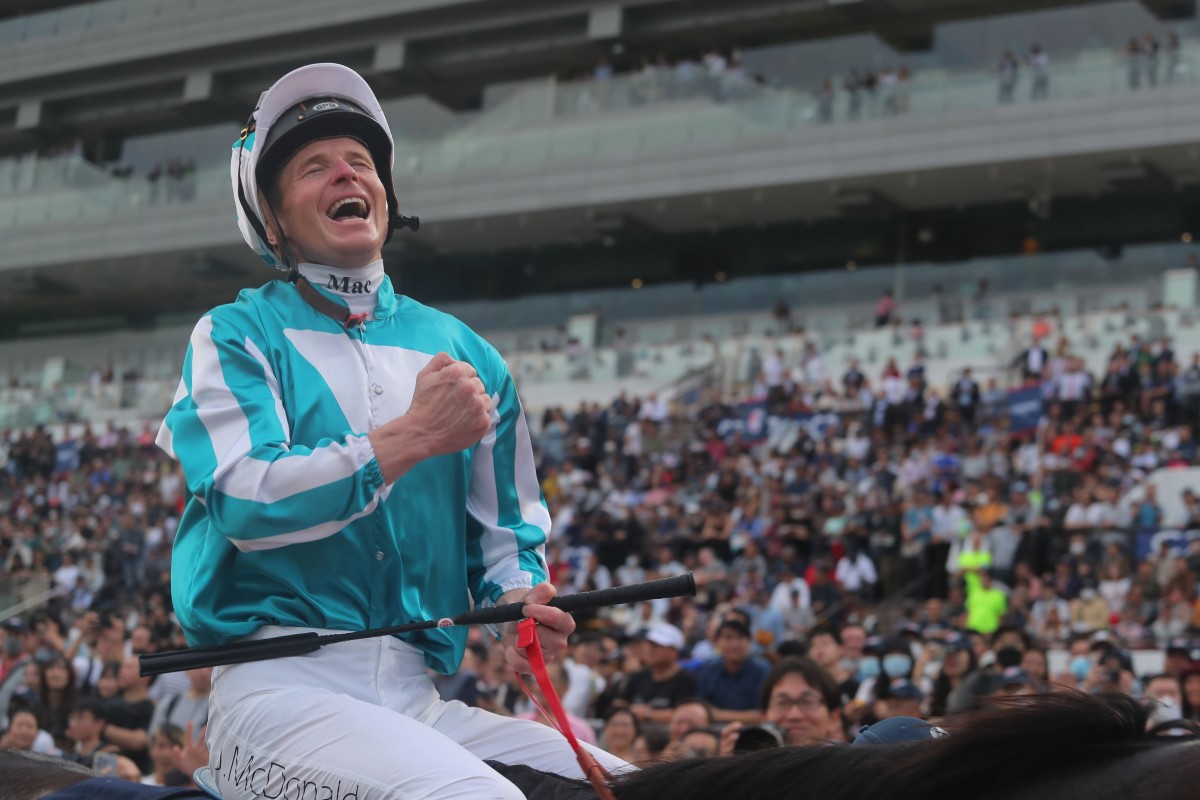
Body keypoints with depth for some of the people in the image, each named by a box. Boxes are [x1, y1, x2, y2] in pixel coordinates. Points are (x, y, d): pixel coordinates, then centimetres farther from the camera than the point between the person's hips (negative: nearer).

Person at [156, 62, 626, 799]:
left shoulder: (463, 352, 18)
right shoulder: (237, 336, 6)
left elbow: (506, 527, 21)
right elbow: (243, 500, -11)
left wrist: (519, 603, -2)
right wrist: (413, 437, -15)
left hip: (422, 702, 5)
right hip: (278, 690, -5)